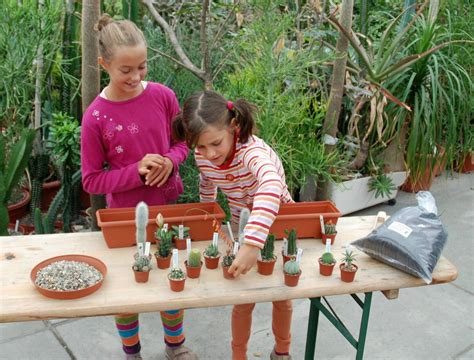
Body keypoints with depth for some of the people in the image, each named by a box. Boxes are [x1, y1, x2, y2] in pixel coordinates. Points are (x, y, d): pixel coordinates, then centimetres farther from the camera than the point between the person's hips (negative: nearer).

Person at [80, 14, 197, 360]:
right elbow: (92, 180, -10)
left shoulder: (163, 96, -10)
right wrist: (137, 172, -24)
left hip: (168, 207, 2)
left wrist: (170, 161, -17)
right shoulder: (96, 117, -16)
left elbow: (182, 140, 5)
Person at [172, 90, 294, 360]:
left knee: (282, 296, 16)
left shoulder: (252, 151, -38)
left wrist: (253, 243, -68)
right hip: (242, 229, 3)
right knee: (243, 300, 11)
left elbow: (270, 188, -59)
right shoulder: (202, 156, -19)